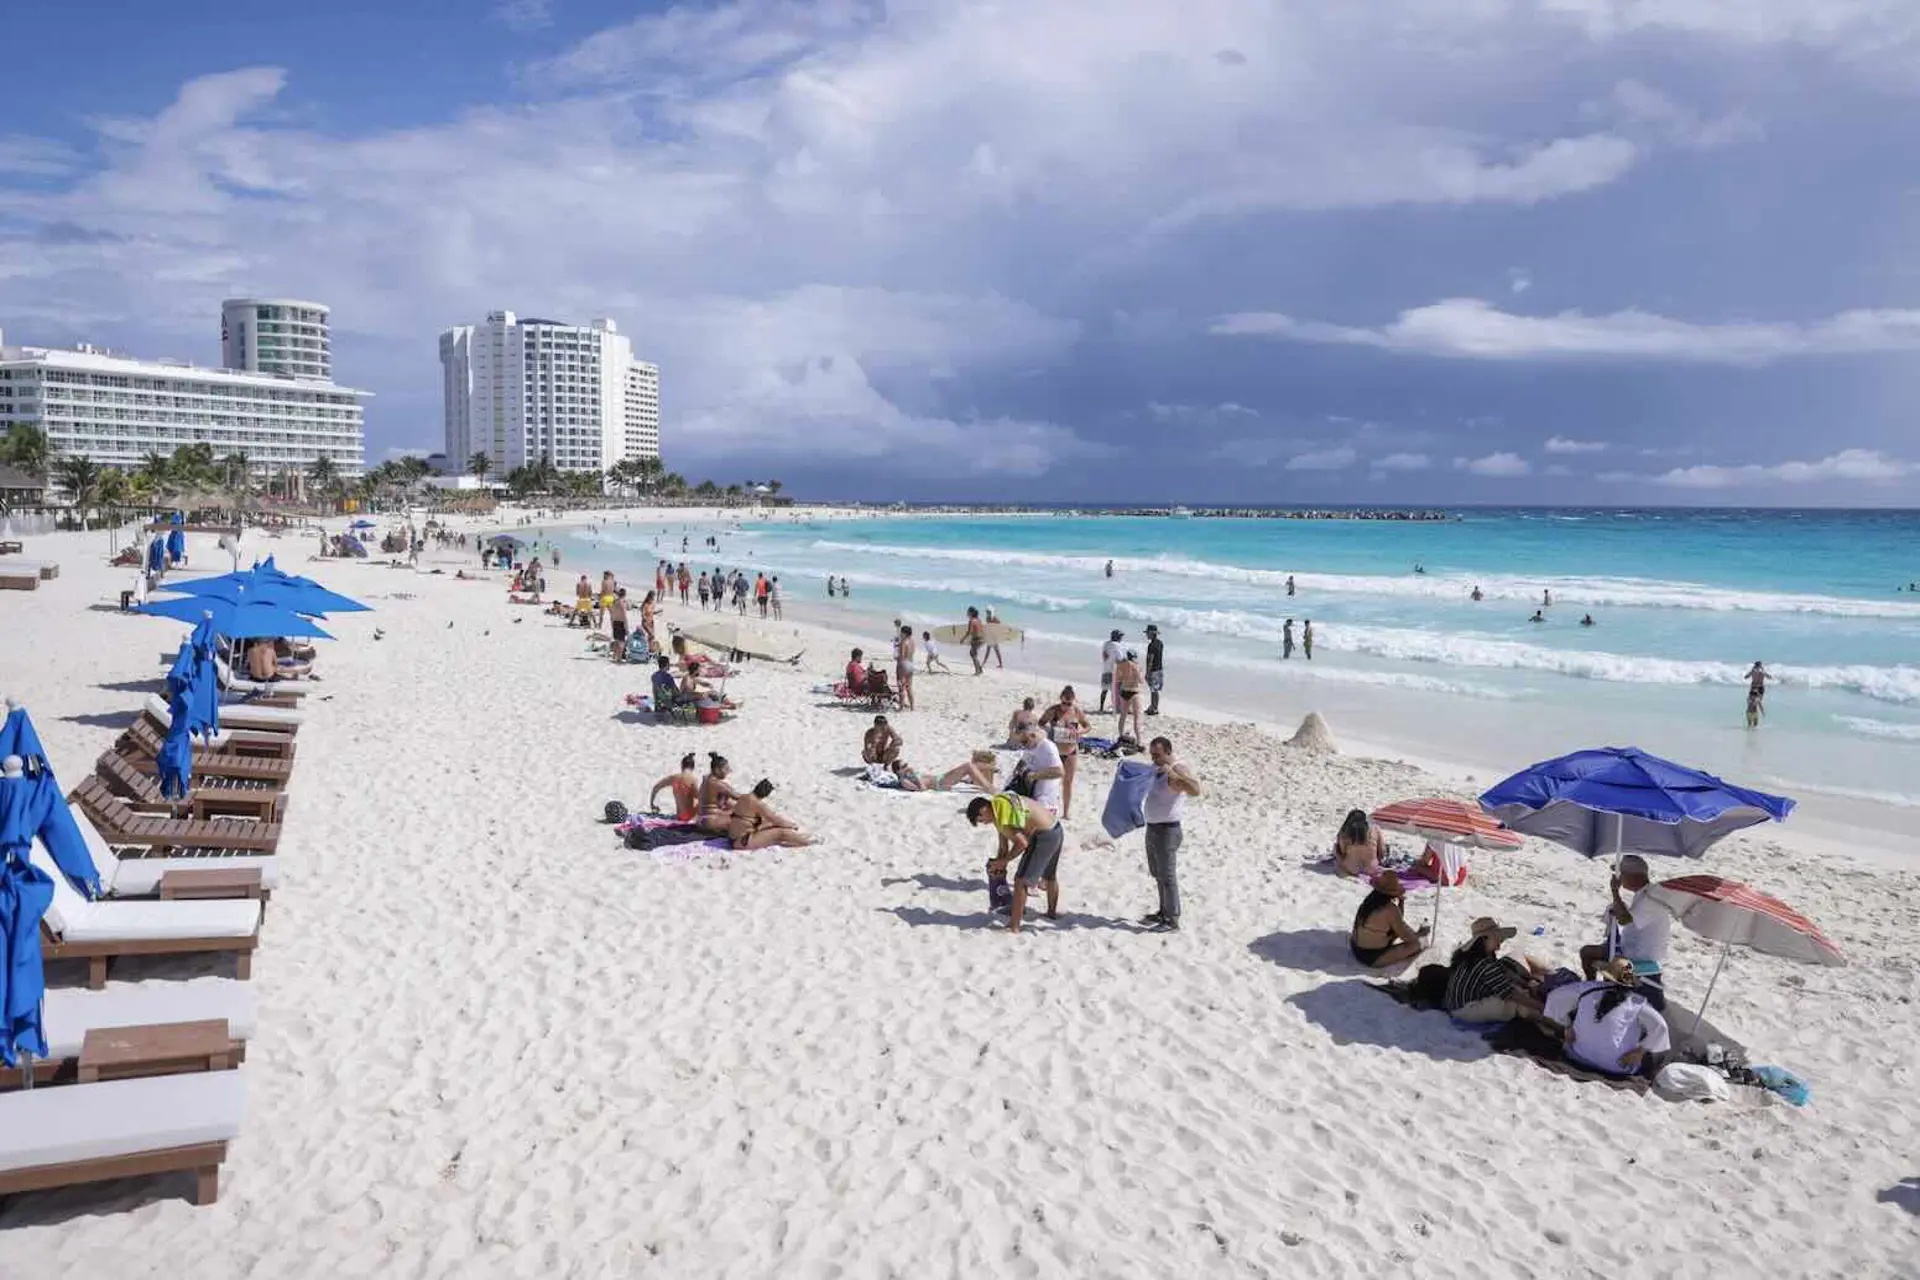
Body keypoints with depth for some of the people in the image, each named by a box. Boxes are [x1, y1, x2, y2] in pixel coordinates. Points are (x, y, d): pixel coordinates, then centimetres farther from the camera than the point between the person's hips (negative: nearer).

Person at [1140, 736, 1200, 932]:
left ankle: (1173, 919, 6)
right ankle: (1163, 911, 32)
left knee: (1167, 876, -3)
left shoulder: (1177, 770, -20)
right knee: (1157, 875, 19)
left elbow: (1196, 790, -39)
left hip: (1167, 830, -9)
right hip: (1152, 828, 10)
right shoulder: (1156, 768, 8)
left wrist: (1172, 774, -45)